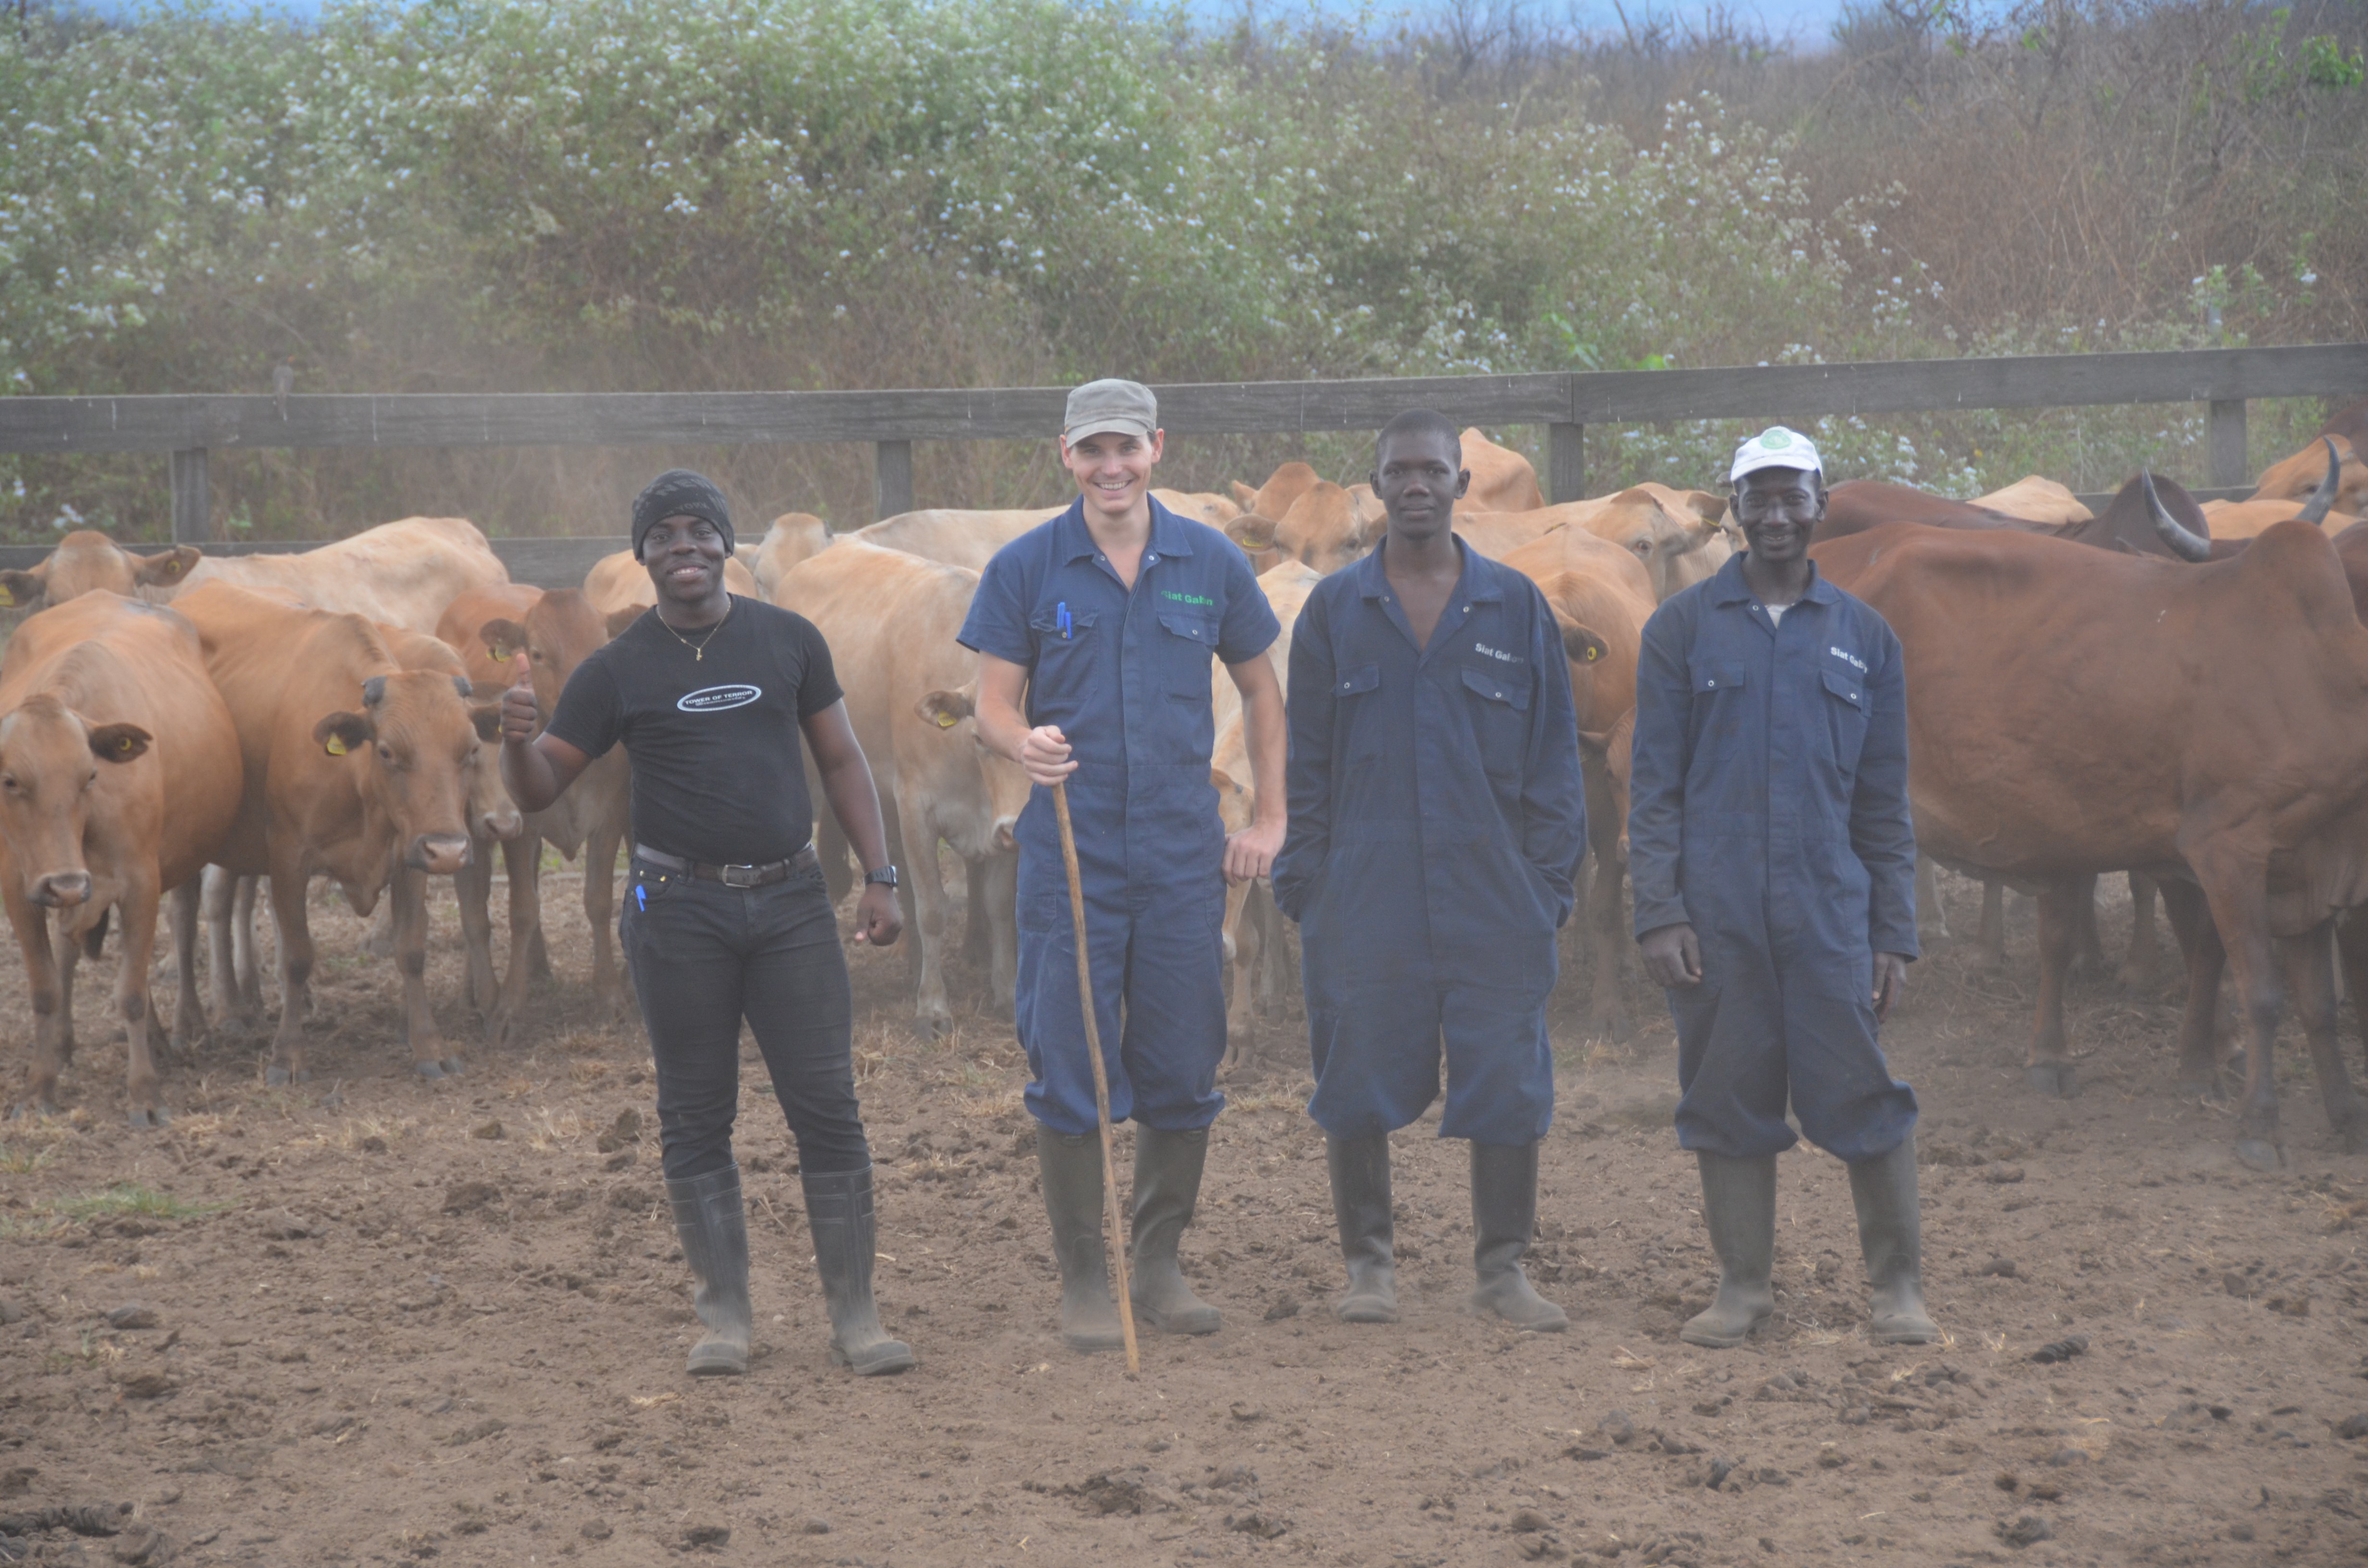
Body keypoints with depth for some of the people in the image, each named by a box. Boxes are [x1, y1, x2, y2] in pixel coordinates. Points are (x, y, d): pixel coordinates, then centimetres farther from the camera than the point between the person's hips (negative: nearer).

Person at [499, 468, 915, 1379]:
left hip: (790, 901, 1)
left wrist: (878, 876, 4)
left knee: (828, 1107, -4)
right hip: (678, 906, -1)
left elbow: (840, 759, 13)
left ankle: (854, 1318, 0)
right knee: (695, 1117, 2)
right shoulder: (618, 671, 2)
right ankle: (725, 1317, 9)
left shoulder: (788, 642, 8)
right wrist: (517, 740, -22)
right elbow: (538, 791, 1)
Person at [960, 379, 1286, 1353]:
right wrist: (1024, 744, -25)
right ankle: (1082, 1281, 7)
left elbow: (1260, 689, 16)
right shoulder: (1026, 569, 1)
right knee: (1070, 1070, -2)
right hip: (1069, 857, -2)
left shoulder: (1210, 564, 6)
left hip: (1183, 856, 2)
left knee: (1183, 1070, 5)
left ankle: (1161, 1265, 19)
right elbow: (992, 704, -2)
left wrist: (1270, 819, 9)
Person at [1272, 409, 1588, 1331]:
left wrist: (1551, 882, 1)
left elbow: (1553, 758, 8)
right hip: (1366, 898, 0)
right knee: (1359, 1080, 2)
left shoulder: (1516, 607, 7)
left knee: (1507, 1081, -1)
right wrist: (1302, 887, 0)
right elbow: (1304, 762, 8)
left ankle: (1503, 1269, 9)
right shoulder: (1336, 612, 6)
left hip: (1492, 895, 0)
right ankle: (1369, 1264, 14)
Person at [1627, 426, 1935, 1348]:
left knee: (1862, 1095, -3)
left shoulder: (1863, 638, 10)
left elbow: (1886, 802, 12)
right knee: (1729, 1098, 4)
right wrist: (1657, 911, -6)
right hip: (1714, 915, 0)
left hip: (1830, 912, 0)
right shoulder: (1684, 629, 6)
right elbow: (1654, 782, 4)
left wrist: (1896, 933, 6)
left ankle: (1898, 1289, 6)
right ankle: (1743, 1288, 13)